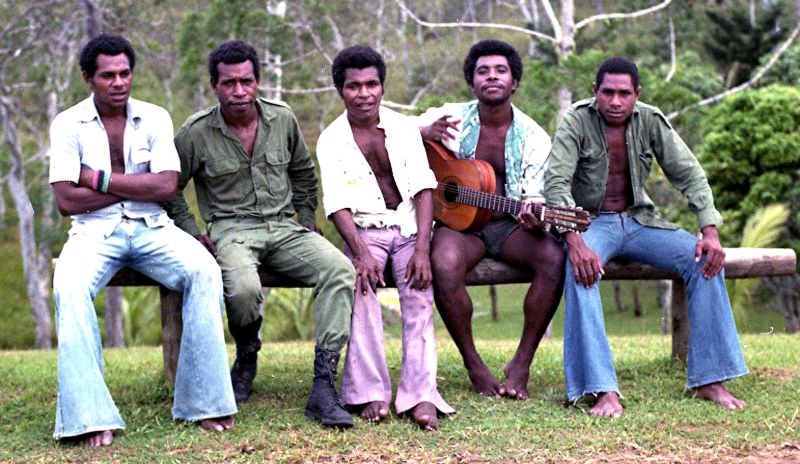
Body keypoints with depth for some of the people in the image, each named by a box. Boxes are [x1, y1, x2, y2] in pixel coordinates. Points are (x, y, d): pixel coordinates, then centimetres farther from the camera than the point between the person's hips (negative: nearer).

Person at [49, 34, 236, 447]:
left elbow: (167, 187, -7)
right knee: (69, 288, -34)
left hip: (152, 228, 2)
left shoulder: (155, 118, 5)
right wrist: (139, 185, -7)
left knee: (204, 272, -28)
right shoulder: (67, 125, 1)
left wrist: (101, 180, -10)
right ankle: (88, 416, -33)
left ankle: (202, 400, -22)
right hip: (94, 232, -1)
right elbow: (67, 201, -8)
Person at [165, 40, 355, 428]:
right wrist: (193, 233, -2)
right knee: (243, 288, -38)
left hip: (284, 227, 3)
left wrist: (307, 218, 16)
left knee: (340, 269, -26)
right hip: (232, 229, -3)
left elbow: (303, 172, 24)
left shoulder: (283, 119, 7)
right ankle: (246, 359, 0)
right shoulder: (196, 133, -2)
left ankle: (324, 387, -30)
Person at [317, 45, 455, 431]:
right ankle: (372, 393, -28)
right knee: (360, 283, -30)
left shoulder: (403, 127, 4)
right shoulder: (331, 140, 1)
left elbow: (423, 188, -4)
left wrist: (422, 249, -17)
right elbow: (338, 205, -8)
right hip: (364, 229, -1)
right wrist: (361, 253, -25)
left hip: (410, 224, 1)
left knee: (419, 290, -25)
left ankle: (420, 395, -31)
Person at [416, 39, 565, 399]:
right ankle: (474, 367, -16)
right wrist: (425, 134, -20)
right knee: (445, 265, -36)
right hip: (457, 222, -1)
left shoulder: (533, 137, 2)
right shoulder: (449, 118, 1)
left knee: (554, 258, -29)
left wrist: (533, 218, -26)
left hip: (509, 225, 2)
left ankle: (521, 365, -16)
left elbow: (536, 197, -1)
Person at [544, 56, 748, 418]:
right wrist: (574, 241, -37)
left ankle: (709, 380, -15)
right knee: (580, 269, -38)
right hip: (590, 221, -4)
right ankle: (604, 390, -40)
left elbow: (689, 174, 1)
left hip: (638, 219, 4)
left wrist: (710, 232, -14)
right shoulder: (577, 121, -11)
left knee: (705, 259, -18)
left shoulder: (651, 121, -1)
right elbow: (556, 184, -21)